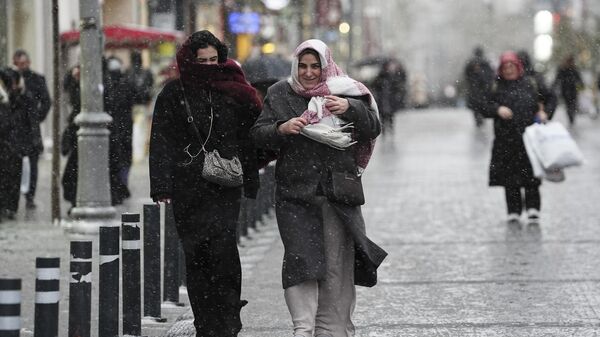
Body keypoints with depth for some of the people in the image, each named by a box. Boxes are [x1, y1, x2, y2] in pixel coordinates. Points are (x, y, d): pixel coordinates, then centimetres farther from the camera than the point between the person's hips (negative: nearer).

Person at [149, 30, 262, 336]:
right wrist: (162, 185, -8)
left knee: (222, 247, -14)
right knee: (196, 255, 1)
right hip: (187, 186, 0)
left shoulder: (233, 92, 8)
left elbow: (247, 138, 12)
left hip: (225, 186, 0)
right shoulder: (173, 93, 5)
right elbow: (161, 142, 1)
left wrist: (249, 182, 7)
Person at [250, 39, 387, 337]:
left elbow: (373, 128, 1)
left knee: (337, 264, 1)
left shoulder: (343, 91, 6)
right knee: (300, 259, -11)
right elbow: (258, 134, 6)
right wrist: (282, 128, -15)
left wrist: (350, 109, -17)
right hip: (295, 193, 0)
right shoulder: (280, 94, 9)